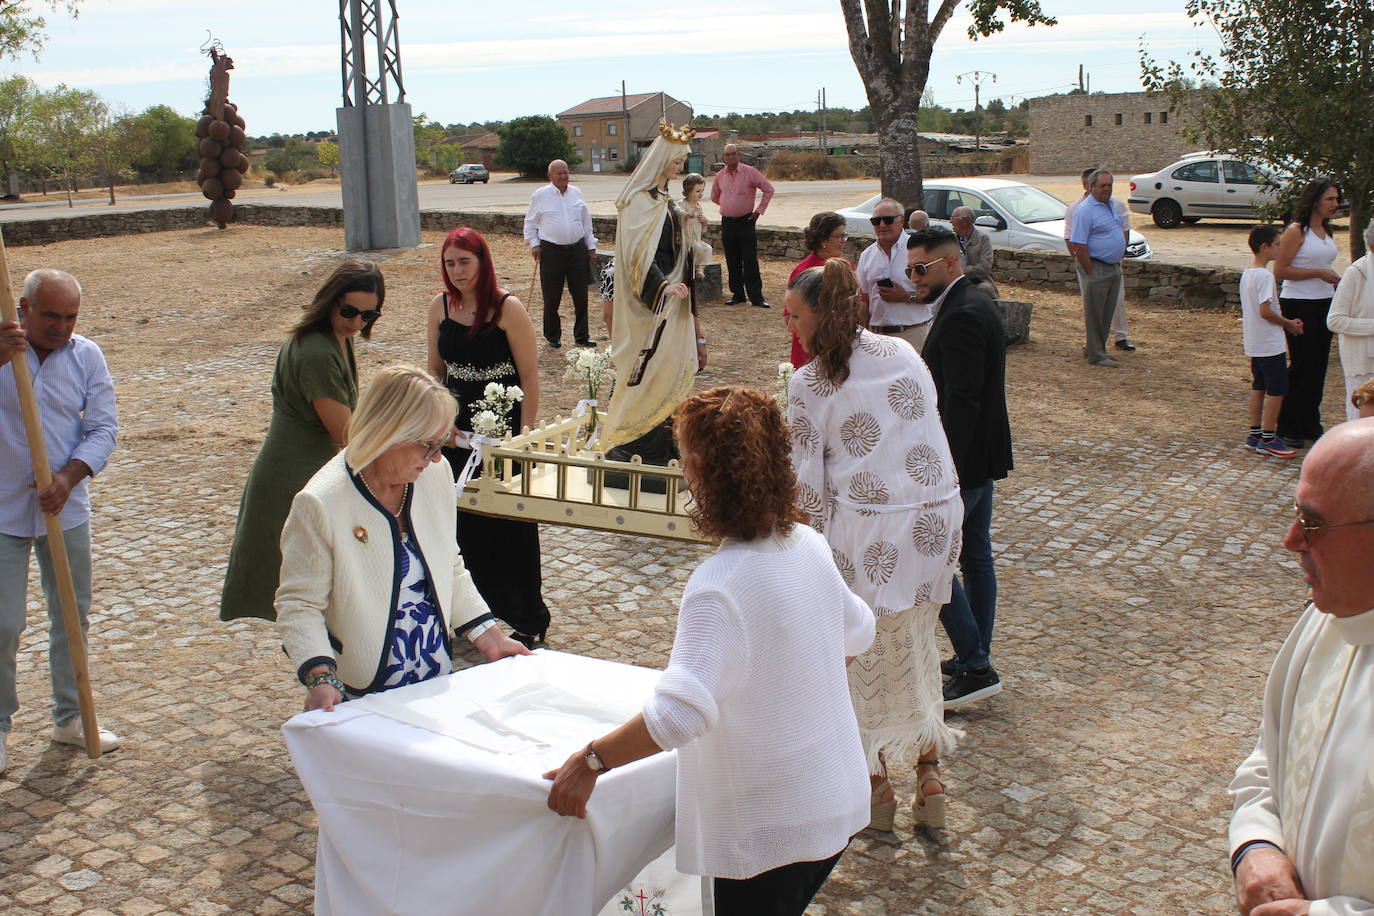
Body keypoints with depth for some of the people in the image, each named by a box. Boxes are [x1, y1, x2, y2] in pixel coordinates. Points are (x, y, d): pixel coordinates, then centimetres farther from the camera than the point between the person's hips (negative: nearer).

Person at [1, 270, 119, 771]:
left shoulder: (87, 355, 0)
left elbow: (103, 428, -2)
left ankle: (70, 717, 29)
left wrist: (68, 477, -17)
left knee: (72, 615, 13)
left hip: (66, 509, 3)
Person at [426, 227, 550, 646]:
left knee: (510, 523, 1)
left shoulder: (508, 309, -12)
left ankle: (526, 618, 14)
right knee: (463, 520, 9)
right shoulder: (440, 306, 3)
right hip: (457, 430, 5)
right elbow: (434, 370, 10)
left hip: (502, 426, -5)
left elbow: (529, 375, -10)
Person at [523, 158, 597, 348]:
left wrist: (591, 246, 17)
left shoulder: (577, 193, 12)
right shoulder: (540, 195, 2)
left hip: (577, 250, 3)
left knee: (581, 296, 5)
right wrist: (534, 244, -2)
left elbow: (586, 222, 19)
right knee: (552, 298, 1)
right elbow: (530, 223, 8)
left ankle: (581, 336, 15)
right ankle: (552, 336, 16)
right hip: (551, 252, -3)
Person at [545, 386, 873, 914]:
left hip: (771, 827, -8)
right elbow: (857, 634, 16)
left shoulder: (720, 586, -27)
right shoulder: (808, 546, -2)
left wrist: (591, 761, -27)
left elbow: (680, 714, -37)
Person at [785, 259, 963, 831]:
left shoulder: (808, 384, -10)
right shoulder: (903, 353, 5)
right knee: (916, 645, 22)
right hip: (937, 515, 5)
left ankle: (876, 783, 24)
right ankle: (930, 773, 24)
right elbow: (925, 426, 9)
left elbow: (808, 486, -8)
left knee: (862, 655, 14)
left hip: (866, 529, -5)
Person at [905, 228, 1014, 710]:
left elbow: (962, 401, -26)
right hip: (980, 457, 11)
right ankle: (975, 660, 26)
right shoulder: (974, 303, 12)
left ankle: (975, 667, 1)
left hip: (961, 461, -11)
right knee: (975, 557, 16)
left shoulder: (961, 317, -21)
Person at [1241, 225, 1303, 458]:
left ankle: (1254, 434, 20)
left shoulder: (1246, 273, 10)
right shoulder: (1264, 275, -19)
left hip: (1254, 344, 10)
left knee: (1259, 387, 15)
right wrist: (1289, 324, -9)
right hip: (1270, 344, -10)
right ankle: (1267, 439, -1)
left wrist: (1286, 322, 16)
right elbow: (1265, 311, -24)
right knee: (1277, 390, -3)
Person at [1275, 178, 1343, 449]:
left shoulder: (1326, 231, 12)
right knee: (1301, 366, -4)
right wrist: (1319, 273, -19)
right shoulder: (1296, 231, -11)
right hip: (1298, 305, -7)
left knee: (1318, 365, 9)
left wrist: (1334, 280, 9)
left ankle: (1310, 425, 19)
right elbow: (1280, 270, -16)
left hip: (1324, 303, 7)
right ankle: (1288, 429, 6)